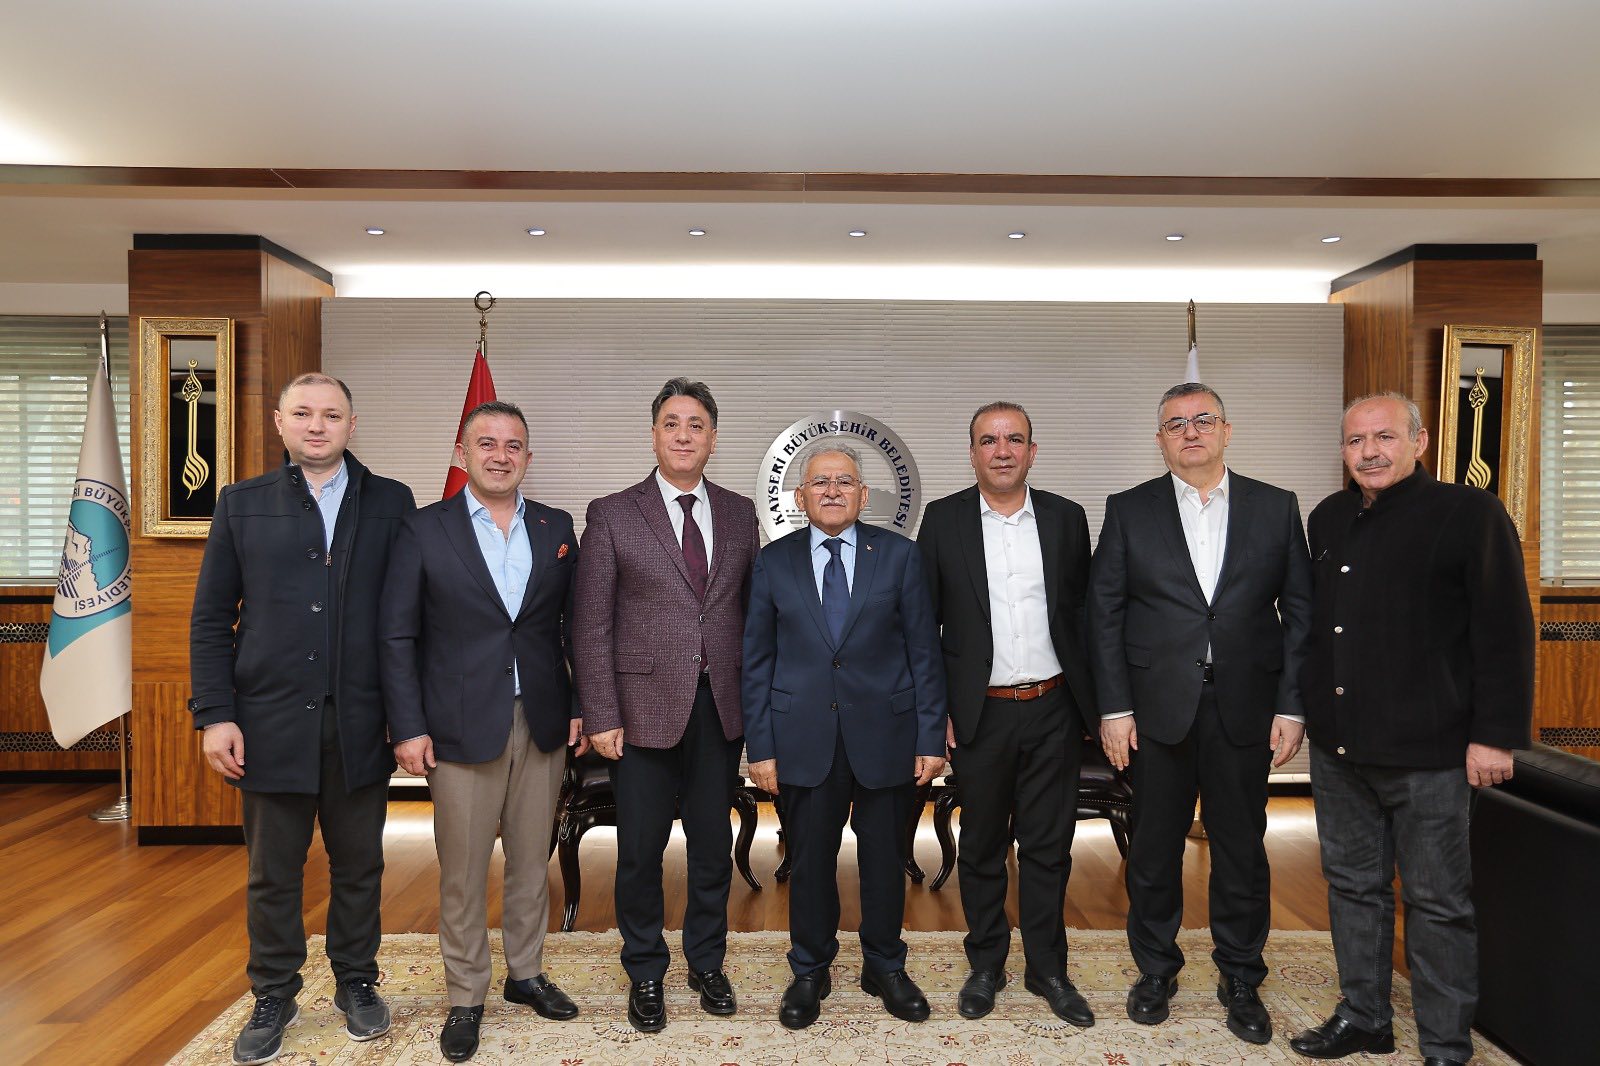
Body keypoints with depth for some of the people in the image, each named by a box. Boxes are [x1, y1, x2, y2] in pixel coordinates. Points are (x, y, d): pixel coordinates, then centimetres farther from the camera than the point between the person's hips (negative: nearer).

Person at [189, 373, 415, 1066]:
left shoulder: (390, 503, 4)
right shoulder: (242, 504, 6)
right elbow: (211, 619, 4)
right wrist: (214, 713, -4)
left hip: (360, 722, 0)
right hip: (271, 721, 0)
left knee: (358, 866, 13)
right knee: (272, 872, 12)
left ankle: (357, 984, 31)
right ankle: (274, 997, 30)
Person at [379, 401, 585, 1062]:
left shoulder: (557, 529, 6)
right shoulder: (424, 531, -2)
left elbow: (575, 626, 9)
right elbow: (397, 636, -3)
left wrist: (580, 706, 3)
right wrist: (408, 728, -8)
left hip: (543, 726, 3)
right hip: (463, 728, -2)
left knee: (532, 860, 14)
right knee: (462, 872, 7)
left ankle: (526, 973, 33)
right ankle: (466, 996, 25)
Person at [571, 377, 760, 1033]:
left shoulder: (739, 513, 7)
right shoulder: (612, 514, -2)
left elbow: (750, 610, 9)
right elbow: (592, 625, -5)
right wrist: (602, 716, -10)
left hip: (722, 709, 3)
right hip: (646, 707, -2)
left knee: (713, 847, 14)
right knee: (641, 851, 9)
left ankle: (706, 964, 35)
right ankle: (645, 974, 30)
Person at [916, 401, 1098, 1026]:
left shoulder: (1066, 518, 4)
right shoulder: (944, 519, -1)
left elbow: (1083, 616, 7)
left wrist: (1094, 705, 4)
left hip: (1052, 711, 1)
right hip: (980, 715, -1)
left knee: (1048, 846, 10)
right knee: (981, 846, 12)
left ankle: (1047, 969, 26)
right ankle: (986, 966, 29)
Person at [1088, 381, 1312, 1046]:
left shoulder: (1277, 509, 5)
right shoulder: (1128, 511, 2)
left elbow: (1301, 611, 4)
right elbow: (1103, 613, 0)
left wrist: (1292, 705, -3)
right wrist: (1114, 707, -5)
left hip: (1245, 709, 1)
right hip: (1158, 709, 0)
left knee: (1241, 848, 11)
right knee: (1154, 847, 10)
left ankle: (1240, 980, 29)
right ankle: (1155, 971, 29)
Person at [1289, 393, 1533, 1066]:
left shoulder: (1470, 514, -8)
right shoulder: (1327, 520, 9)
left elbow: (1506, 631, -10)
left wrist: (1496, 734, -14)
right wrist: (1302, 704, 13)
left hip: (1427, 751, -6)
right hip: (1337, 745, 6)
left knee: (1438, 901, 7)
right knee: (1352, 885, 16)